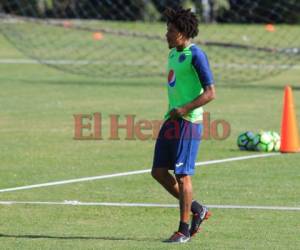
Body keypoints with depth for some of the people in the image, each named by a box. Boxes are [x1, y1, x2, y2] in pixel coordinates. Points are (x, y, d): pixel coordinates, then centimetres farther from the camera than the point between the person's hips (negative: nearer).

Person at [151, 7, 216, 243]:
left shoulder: (196, 56, -12)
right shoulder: (174, 54, 15)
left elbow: (210, 92, -16)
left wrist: (184, 109, -24)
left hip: (188, 122, -9)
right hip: (171, 120, 9)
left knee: (182, 174, -7)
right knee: (158, 171, 6)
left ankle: (184, 229, 1)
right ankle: (197, 210, 19)